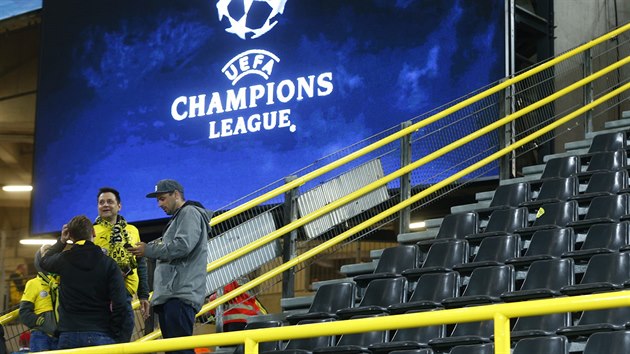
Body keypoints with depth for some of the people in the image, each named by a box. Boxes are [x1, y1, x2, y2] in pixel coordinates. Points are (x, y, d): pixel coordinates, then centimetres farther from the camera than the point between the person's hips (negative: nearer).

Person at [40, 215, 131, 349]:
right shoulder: (108, 264, -2)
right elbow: (120, 304, -7)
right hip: (101, 335, -2)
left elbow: (44, 261, 28)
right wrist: (115, 335, 1)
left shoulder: (63, 260, 2)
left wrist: (61, 241, 37)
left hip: (69, 335, 2)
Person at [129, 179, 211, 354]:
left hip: (180, 295, -10)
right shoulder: (177, 219, 30)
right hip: (169, 296, 10)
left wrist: (149, 250, -8)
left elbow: (182, 246, -16)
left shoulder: (190, 213, -1)